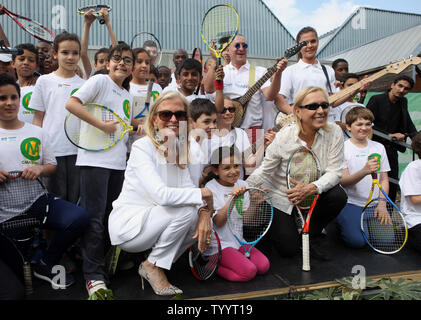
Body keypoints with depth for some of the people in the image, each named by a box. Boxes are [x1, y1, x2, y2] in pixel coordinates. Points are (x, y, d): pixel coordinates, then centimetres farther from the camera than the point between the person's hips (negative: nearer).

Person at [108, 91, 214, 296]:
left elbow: (189, 189, -2)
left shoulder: (182, 150, 4)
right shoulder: (142, 147, -19)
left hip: (152, 221, 7)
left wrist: (204, 211, -23)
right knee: (187, 210, -24)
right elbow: (161, 194, -32)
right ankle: (152, 266, -3)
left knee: (201, 220, -7)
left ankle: (155, 265, 9)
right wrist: (204, 194, -24)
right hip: (126, 224, -7)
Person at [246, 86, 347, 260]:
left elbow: (335, 171, -16)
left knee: (338, 196, -27)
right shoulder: (283, 137, -21)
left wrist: (312, 188, -36)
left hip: (313, 195, 3)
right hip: (280, 198, -3)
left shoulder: (334, 132, -14)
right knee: (288, 249, -9)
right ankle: (270, 227, 28)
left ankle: (313, 235, 3)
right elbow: (263, 172, -14)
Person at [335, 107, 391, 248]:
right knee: (356, 241, -21)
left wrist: (382, 204, -6)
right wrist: (365, 171, -33)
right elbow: (343, 182, -14)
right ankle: (341, 223, 10)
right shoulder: (342, 148, -6)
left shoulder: (379, 147, 8)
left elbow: (384, 180, 9)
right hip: (350, 203, -4)